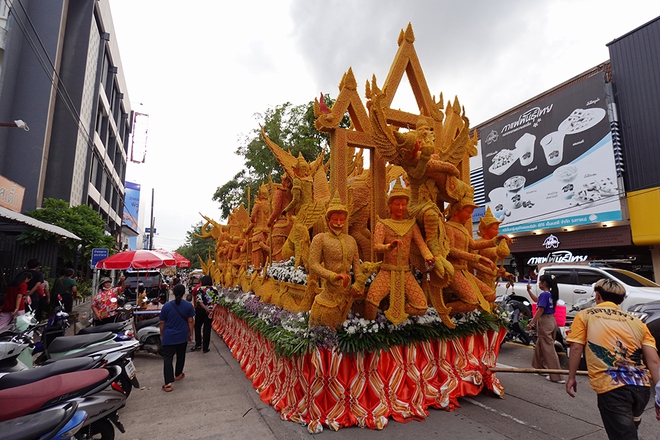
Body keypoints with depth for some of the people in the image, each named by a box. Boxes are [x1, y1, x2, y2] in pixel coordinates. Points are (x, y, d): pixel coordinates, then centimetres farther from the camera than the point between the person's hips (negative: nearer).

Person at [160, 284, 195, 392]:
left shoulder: (166, 306, -8)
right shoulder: (188, 305, -8)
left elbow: (162, 323, -1)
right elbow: (190, 321, -4)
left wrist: (161, 335, 12)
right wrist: (191, 334, 7)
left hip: (169, 337, -1)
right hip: (183, 336, 2)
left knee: (167, 358, 1)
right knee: (181, 356, 20)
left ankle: (168, 383, -8)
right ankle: (178, 374, 36)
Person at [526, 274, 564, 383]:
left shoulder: (544, 294, -17)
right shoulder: (550, 294, 8)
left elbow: (540, 310, -20)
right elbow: (537, 300, 25)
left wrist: (531, 323, -16)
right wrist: (529, 291, 22)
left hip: (544, 322, -9)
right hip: (551, 320, 9)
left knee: (549, 349, -3)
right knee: (540, 346, 22)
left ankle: (557, 376, 0)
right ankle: (540, 366, 36)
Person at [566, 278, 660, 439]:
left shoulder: (584, 315, 5)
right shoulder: (637, 322, 16)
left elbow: (576, 348, -2)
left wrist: (571, 377, 8)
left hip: (611, 387, -5)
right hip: (641, 387, 6)